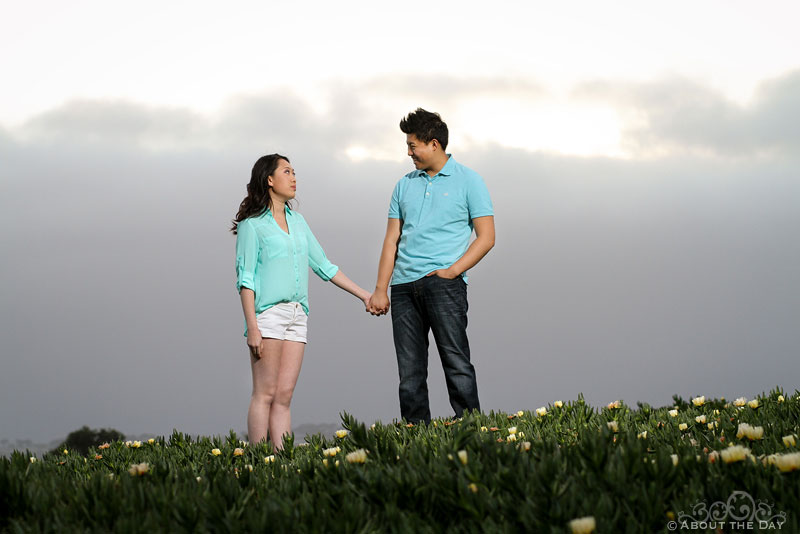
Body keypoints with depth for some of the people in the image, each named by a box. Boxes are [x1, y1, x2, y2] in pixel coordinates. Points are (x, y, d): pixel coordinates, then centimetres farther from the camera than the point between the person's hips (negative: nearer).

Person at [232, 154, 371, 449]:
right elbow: (245, 279, -5)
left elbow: (323, 265, 23)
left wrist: (364, 295, 19)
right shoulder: (252, 225, 0)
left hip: (297, 315, 6)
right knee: (265, 394, -8)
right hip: (267, 313, -6)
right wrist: (252, 327, -14)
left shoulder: (297, 221, 19)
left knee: (284, 396, 1)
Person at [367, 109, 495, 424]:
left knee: (456, 363, -12)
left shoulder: (468, 181, 4)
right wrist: (380, 289, 7)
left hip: (443, 283, -5)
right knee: (409, 373, 3)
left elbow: (486, 237, 0)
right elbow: (392, 240, 17)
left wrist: (452, 270, -12)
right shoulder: (405, 185, 19)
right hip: (404, 287, 5)